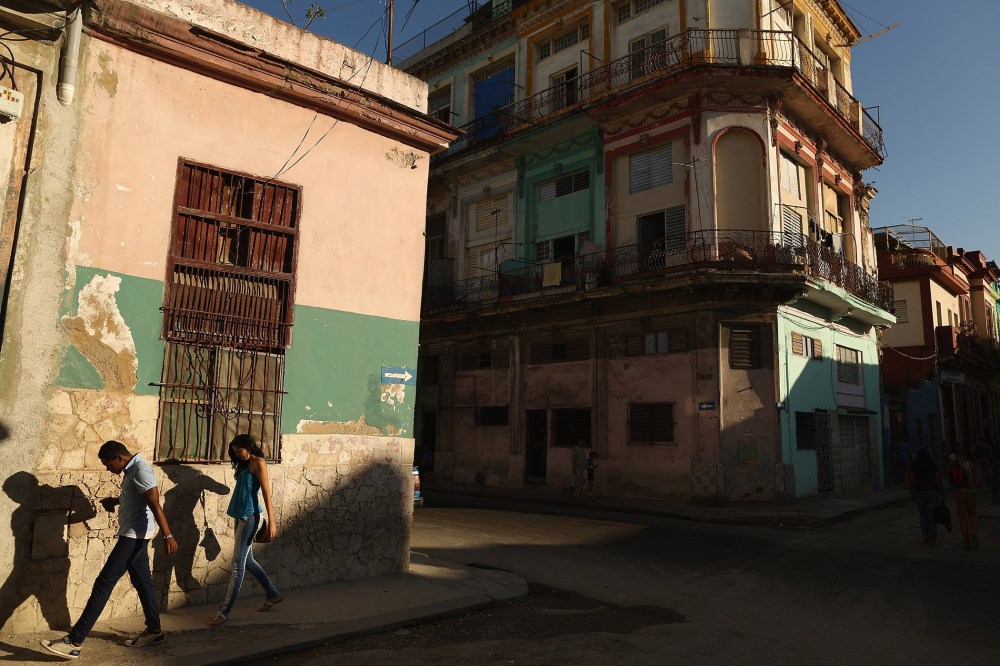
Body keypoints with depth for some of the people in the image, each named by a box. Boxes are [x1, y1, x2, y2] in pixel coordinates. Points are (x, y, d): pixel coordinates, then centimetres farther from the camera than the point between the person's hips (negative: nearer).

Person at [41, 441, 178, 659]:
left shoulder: (140, 470, -19)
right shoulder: (131, 469, 12)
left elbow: (156, 505, -25)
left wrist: (168, 535, -29)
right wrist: (116, 500, 18)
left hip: (134, 536, -11)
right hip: (133, 536, 11)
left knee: (103, 583, -8)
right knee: (142, 582, 15)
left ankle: (74, 642, -4)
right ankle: (154, 631, 25)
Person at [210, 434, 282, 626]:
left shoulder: (258, 463, -8)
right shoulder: (245, 465, 18)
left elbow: (266, 492, -13)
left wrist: (271, 521, -17)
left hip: (250, 517, -9)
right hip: (241, 517, 9)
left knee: (238, 564, -6)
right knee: (247, 561, 15)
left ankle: (224, 611, -2)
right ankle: (273, 594, 27)